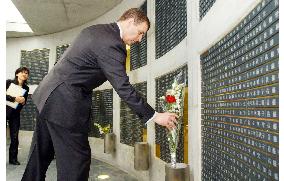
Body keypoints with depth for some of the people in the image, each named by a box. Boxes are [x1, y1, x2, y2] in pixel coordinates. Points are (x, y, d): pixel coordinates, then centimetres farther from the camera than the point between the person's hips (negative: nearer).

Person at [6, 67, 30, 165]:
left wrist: (23, 101, -11)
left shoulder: (26, 88, 9)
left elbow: (23, 102, 11)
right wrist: (14, 98, -22)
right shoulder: (9, 82, 0)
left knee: (15, 137, 4)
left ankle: (13, 158, 15)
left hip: (15, 113, 3)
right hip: (5, 110, -3)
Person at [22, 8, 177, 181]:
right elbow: (123, 88, -21)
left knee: (41, 154, 19)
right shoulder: (111, 43, -18)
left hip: (48, 94, 10)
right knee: (76, 159, -2)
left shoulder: (94, 30, 12)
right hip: (65, 103, -10)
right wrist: (155, 116, -15)